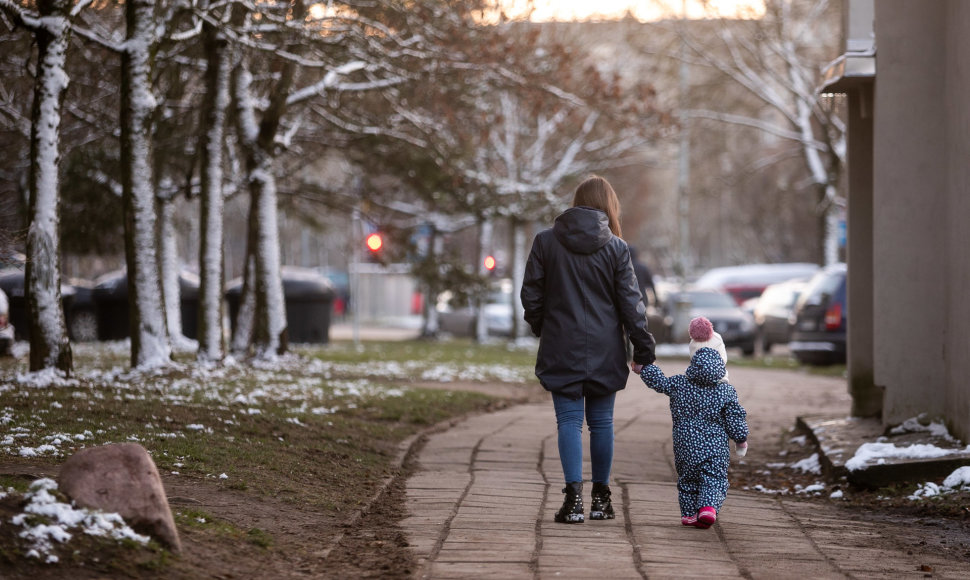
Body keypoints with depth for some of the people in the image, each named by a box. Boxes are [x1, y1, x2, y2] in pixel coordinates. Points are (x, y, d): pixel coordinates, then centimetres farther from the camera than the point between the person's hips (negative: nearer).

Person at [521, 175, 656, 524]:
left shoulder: (546, 242, -1)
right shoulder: (616, 248, -4)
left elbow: (531, 297, 2)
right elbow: (631, 304, -3)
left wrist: (544, 331, 18)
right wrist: (644, 351, 3)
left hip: (561, 350, 0)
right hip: (604, 351, 0)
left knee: (569, 421, 1)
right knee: (601, 422, 11)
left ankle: (574, 496, -10)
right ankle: (600, 497, 18)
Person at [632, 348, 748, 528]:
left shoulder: (678, 384, -3)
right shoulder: (726, 392, -5)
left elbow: (658, 381, 7)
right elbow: (735, 419, -2)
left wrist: (642, 368, 23)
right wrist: (741, 439, 11)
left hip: (685, 447, 2)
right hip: (716, 447, -2)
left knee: (688, 480, 15)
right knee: (714, 480, 0)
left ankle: (689, 514, 18)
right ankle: (708, 507, -22)